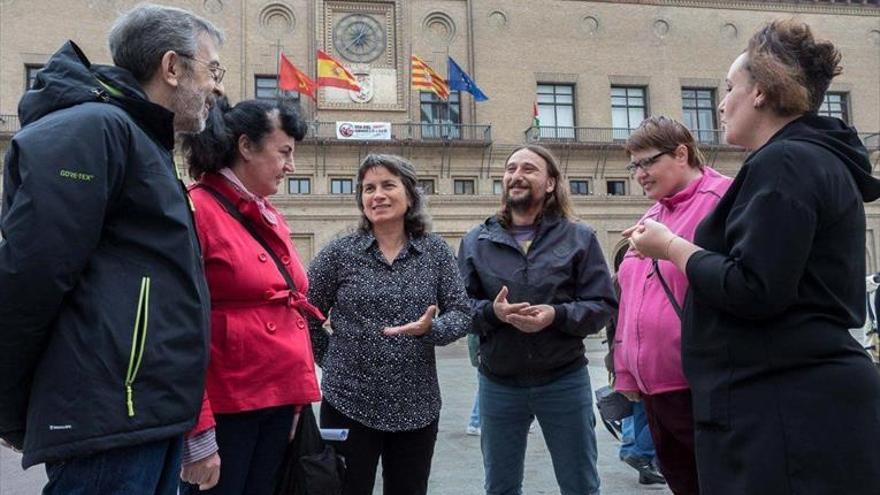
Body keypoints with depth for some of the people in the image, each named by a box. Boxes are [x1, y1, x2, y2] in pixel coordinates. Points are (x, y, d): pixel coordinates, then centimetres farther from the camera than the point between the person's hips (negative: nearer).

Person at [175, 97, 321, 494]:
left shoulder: (271, 218, 12)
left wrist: (300, 398, 12)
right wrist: (197, 435, -18)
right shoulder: (196, 210, -13)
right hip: (224, 409, -8)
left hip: (278, 403, 8)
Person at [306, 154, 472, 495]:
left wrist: (430, 329, -21)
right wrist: (332, 360, 2)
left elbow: (461, 314, -2)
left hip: (416, 406, 2)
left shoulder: (436, 252, 1)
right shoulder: (339, 253, -3)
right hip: (349, 403, -1)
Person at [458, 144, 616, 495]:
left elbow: (603, 305, -5)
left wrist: (557, 315, -22)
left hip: (565, 380, -1)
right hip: (498, 384, 2)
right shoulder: (475, 241, 4)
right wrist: (491, 311, -20)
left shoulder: (579, 237, -1)